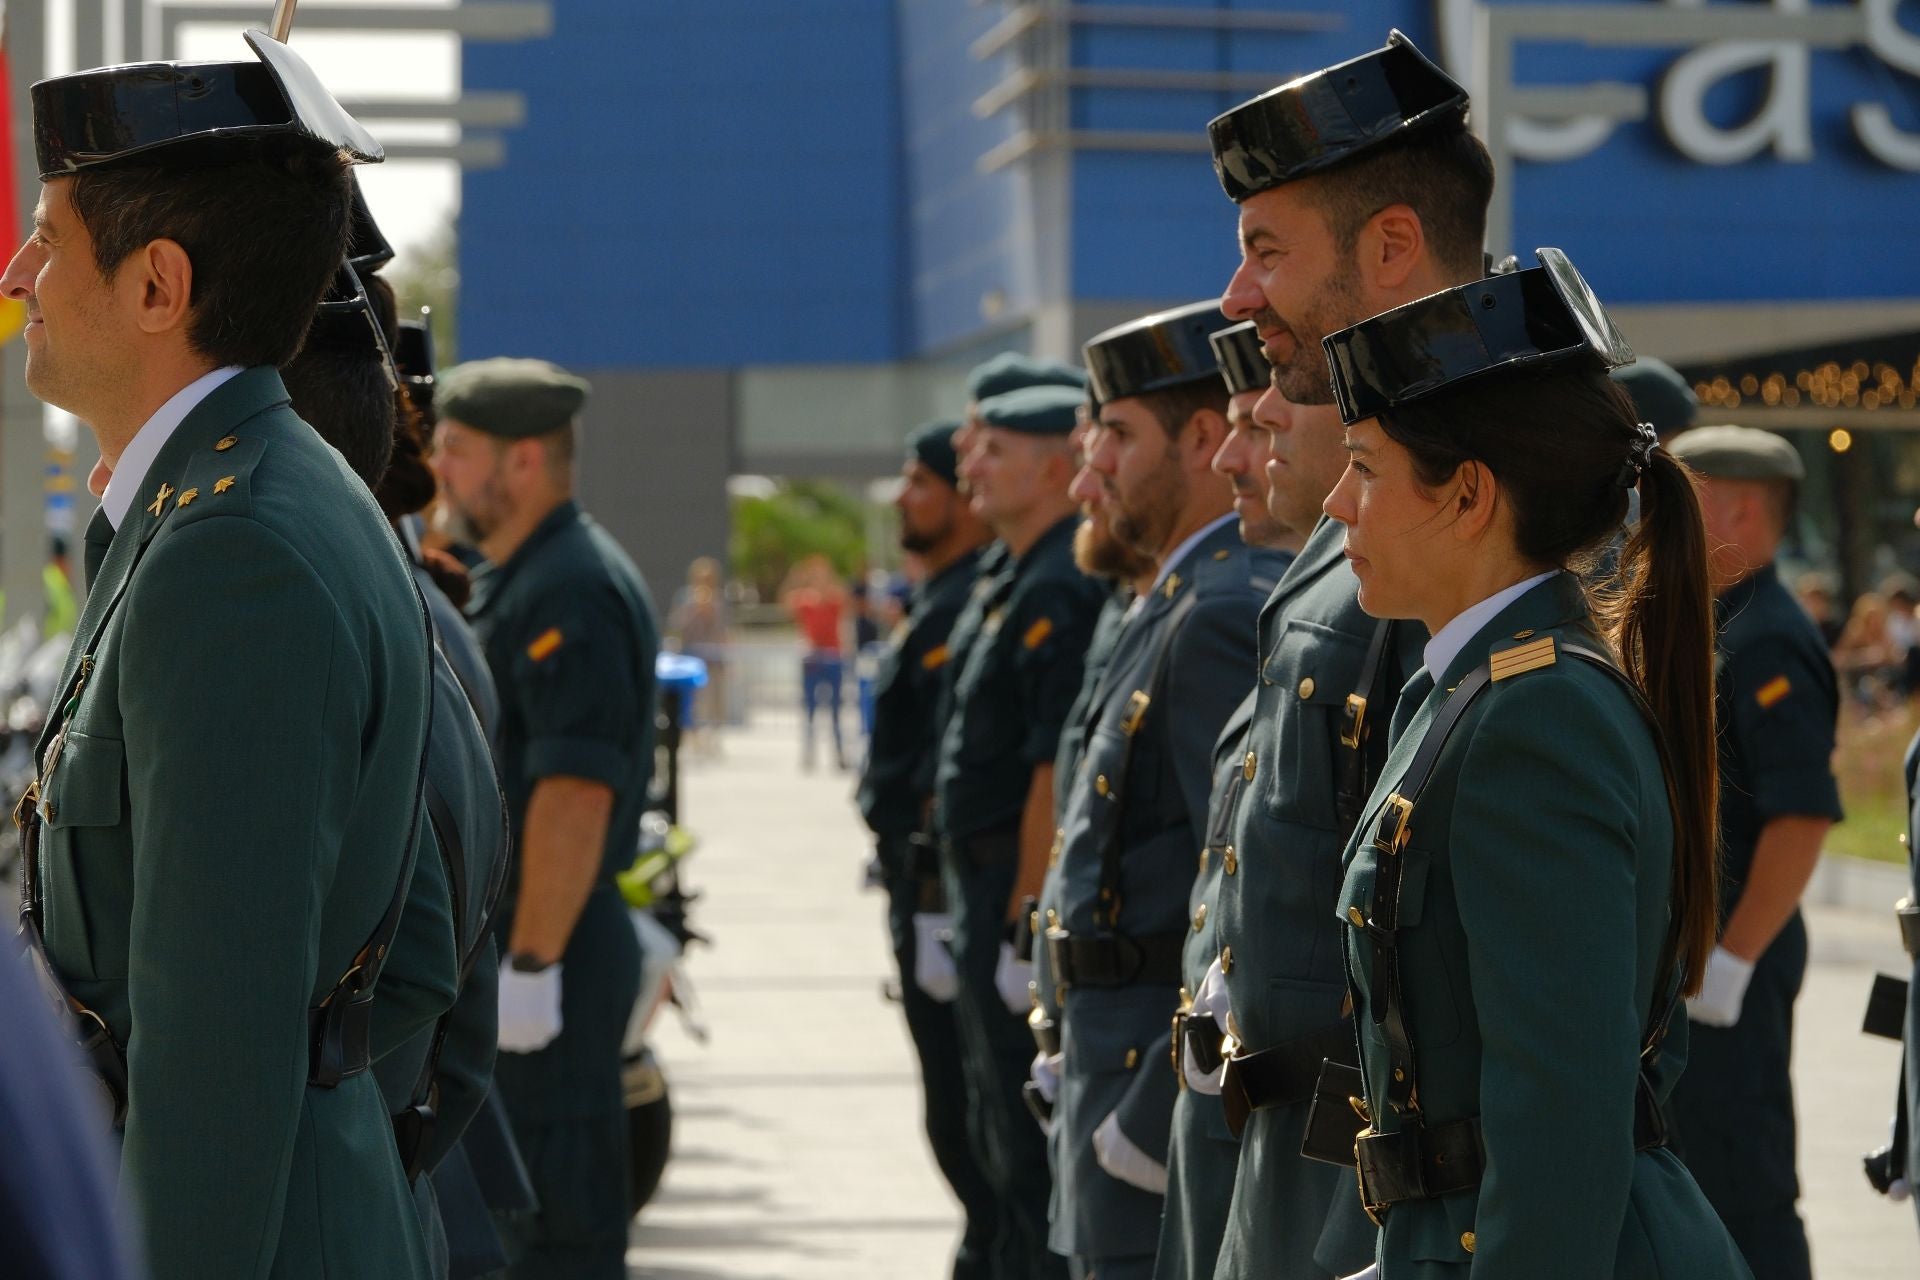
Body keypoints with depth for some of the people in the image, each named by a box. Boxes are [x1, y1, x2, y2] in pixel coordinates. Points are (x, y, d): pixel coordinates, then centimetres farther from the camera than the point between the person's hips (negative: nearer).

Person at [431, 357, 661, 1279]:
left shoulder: (570, 592, -16)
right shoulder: (510, 581, 18)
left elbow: (576, 791, -24)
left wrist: (531, 963, -26)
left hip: (548, 947, -11)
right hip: (514, 937, 11)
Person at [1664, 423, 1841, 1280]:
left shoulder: (1767, 645, -17)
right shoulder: (1706, 630, 15)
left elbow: (1804, 818, -23)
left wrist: (1731, 960, -23)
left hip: (1728, 960, -10)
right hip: (1680, 954, 10)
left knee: (1741, 1186, -6)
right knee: (1687, 1171, 16)